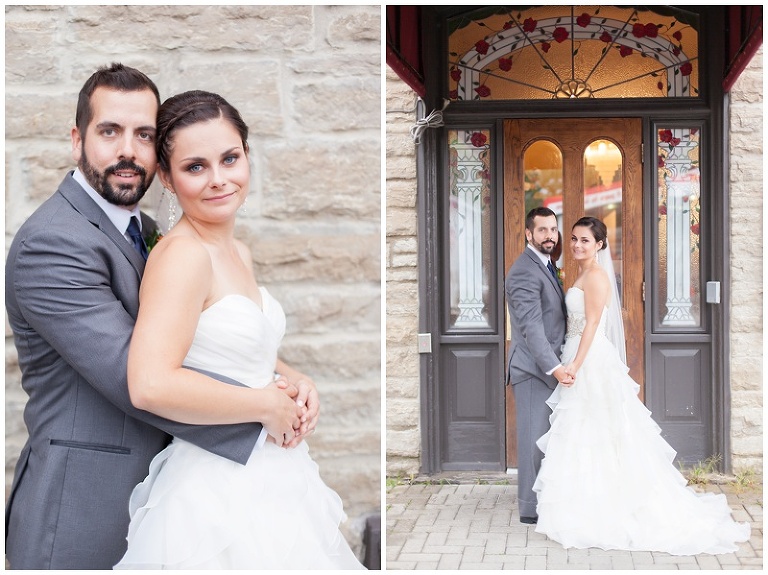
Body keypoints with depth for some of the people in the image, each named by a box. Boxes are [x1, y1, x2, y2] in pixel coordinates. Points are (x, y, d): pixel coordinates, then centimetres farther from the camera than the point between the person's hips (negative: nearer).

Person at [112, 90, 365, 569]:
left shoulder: (239, 252, 8)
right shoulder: (182, 254, -18)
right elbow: (151, 385, -31)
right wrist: (269, 406, -19)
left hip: (272, 483, 9)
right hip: (215, 491, -8)